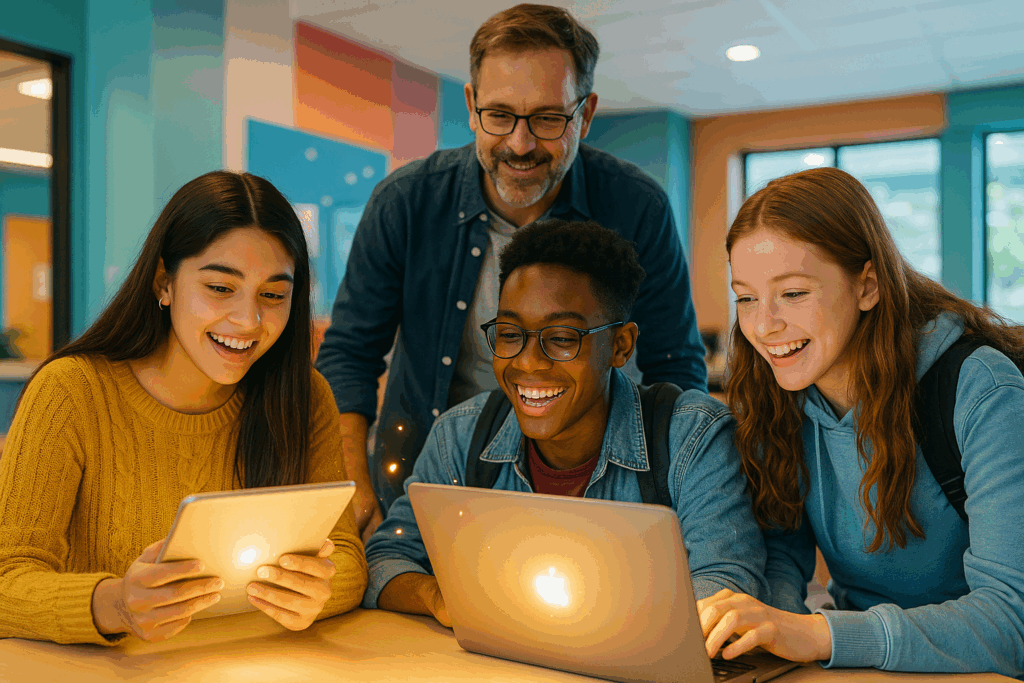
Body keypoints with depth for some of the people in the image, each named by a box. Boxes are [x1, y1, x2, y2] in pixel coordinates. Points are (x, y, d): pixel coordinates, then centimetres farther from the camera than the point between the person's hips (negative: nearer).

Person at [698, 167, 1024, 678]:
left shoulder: (981, 396, -19)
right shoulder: (771, 397, -4)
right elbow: (781, 546, 1)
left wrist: (820, 635, -36)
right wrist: (766, 614, -22)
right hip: (857, 656, 4)